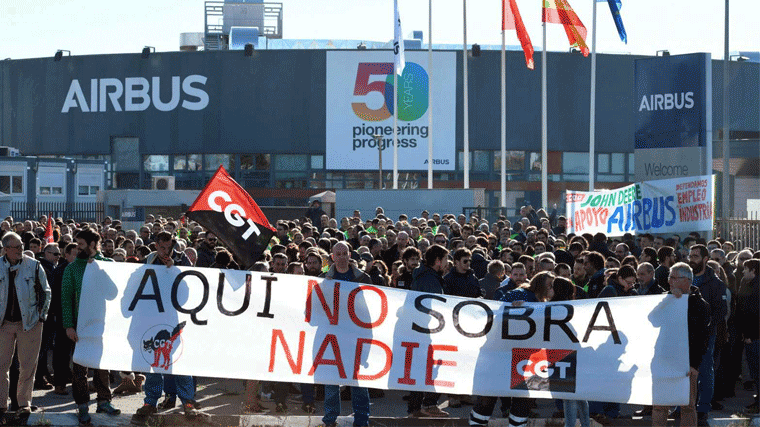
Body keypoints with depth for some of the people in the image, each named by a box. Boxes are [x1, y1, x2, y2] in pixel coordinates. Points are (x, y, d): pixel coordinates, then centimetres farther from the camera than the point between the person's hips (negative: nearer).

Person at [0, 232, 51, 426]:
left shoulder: (33, 266, 0)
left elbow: (45, 292, 7)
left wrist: (41, 315, 1)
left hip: (29, 322, -1)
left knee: (28, 366, 1)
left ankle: (24, 405, 10)